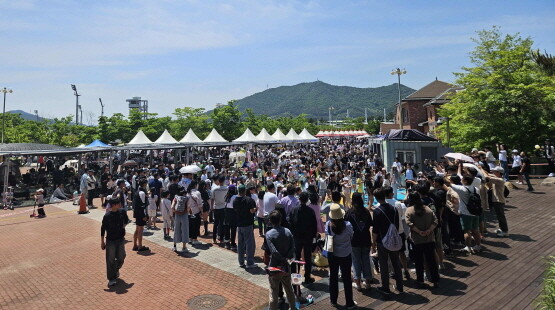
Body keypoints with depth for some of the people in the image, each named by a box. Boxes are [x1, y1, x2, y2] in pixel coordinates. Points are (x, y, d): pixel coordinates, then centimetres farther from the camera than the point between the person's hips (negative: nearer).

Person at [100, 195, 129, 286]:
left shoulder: (122, 212, -5)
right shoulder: (107, 216, -16)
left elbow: (126, 220, 16)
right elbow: (103, 229, -8)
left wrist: (124, 225, -2)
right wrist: (102, 242, -5)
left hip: (121, 239, 4)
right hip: (110, 241, -3)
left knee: (121, 258, 12)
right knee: (110, 260, 5)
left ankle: (116, 269, 42)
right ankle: (111, 278, 20)